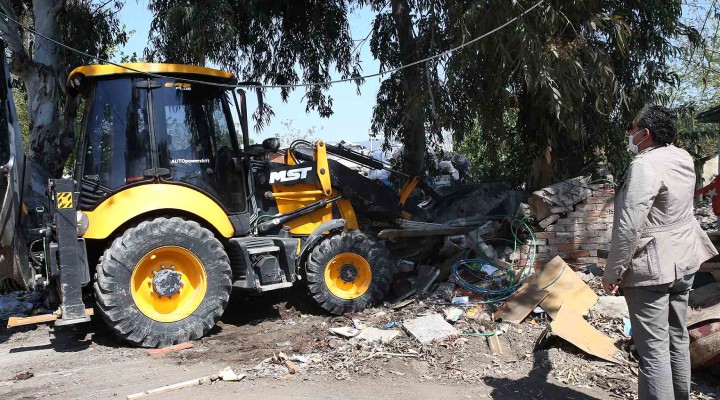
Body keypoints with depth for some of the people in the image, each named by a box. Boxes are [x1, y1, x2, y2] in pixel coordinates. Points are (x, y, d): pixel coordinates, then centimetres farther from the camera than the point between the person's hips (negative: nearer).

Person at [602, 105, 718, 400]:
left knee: (653, 348, -4)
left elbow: (628, 227, -24)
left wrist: (612, 272, -17)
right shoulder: (684, 158, 5)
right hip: (683, 263, 9)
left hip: (651, 268, -9)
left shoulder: (644, 165, -20)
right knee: (677, 339, 18)